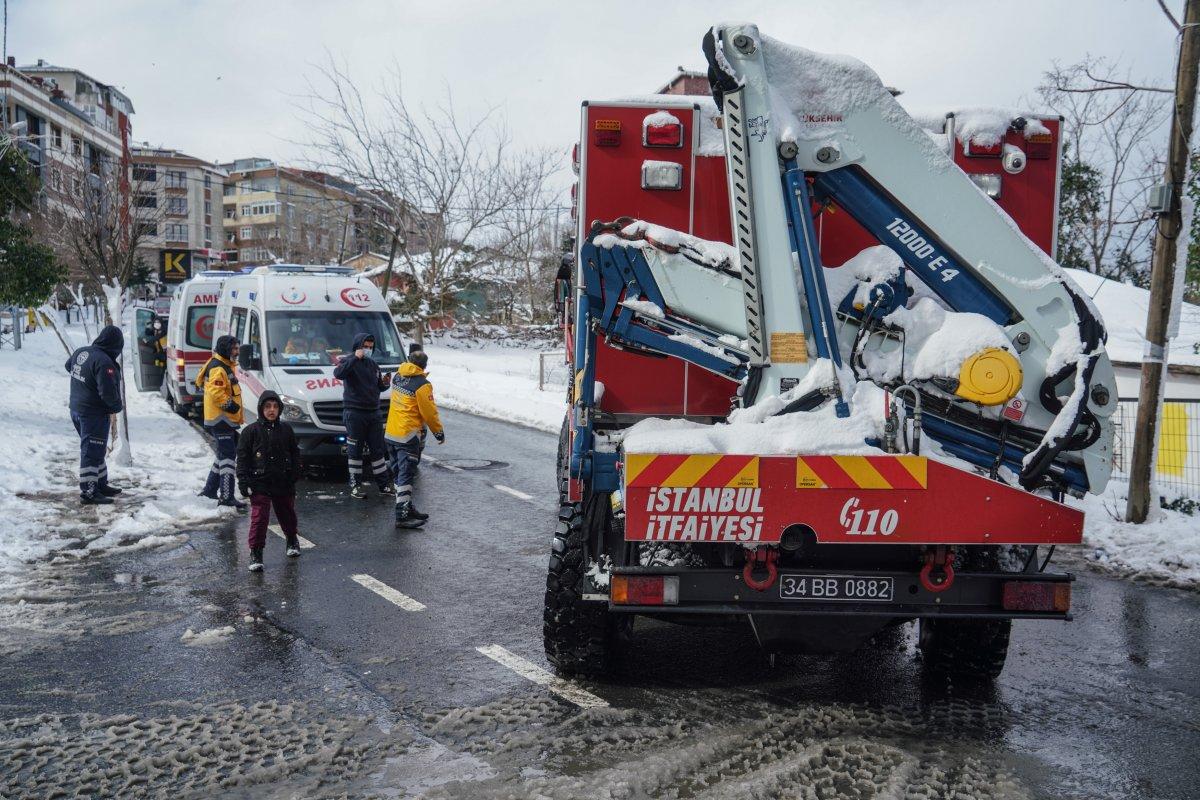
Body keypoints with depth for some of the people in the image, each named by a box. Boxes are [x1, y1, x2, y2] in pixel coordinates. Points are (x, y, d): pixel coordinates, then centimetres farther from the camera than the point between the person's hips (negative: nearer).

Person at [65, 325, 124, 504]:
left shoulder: (80, 352, 3)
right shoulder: (104, 362, -24)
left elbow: (68, 366, 25)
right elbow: (108, 392, -26)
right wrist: (115, 408, -8)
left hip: (76, 409, 9)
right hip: (94, 414, -9)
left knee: (96, 449, 20)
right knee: (92, 452, -2)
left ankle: (101, 484, 31)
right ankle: (88, 493, 2)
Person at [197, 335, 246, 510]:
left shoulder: (225, 366, 18)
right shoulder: (218, 369, -16)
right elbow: (216, 392, -28)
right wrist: (229, 404, -18)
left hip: (227, 419, 11)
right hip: (220, 419, -11)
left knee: (224, 454, 19)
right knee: (228, 456, -11)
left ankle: (210, 489, 28)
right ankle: (227, 497, -12)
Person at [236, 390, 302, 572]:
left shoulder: (286, 429, 5)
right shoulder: (251, 431, -4)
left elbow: (295, 454, 12)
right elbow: (242, 457, -3)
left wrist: (294, 476, 4)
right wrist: (243, 482, -9)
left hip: (283, 483, 3)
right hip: (259, 483, -3)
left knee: (287, 514, 18)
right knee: (259, 517, -9)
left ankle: (292, 540, 42)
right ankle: (256, 553, -2)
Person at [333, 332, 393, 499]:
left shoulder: (373, 364, 16)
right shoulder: (348, 361, -4)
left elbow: (379, 387, 24)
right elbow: (338, 373, -26)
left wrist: (385, 384, 1)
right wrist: (355, 358, -26)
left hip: (373, 412, 6)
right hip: (354, 413, -6)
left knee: (378, 449, 7)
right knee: (355, 450, 1)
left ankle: (384, 484, 12)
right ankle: (355, 485, 7)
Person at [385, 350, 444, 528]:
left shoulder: (397, 377, 6)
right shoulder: (421, 385, -15)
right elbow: (429, 412, -11)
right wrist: (439, 433, 1)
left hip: (391, 433, 8)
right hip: (408, 435, -8)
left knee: (399, 473, 16)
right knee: (406, 475, -7)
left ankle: (407, 508, 26)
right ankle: (403, 516, -9)